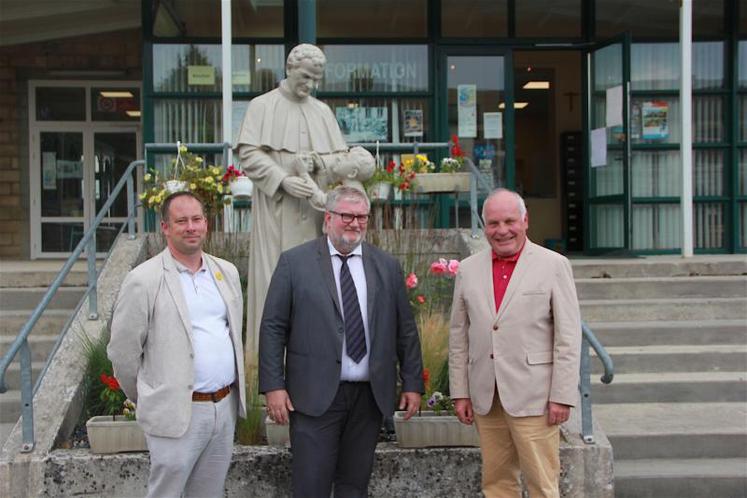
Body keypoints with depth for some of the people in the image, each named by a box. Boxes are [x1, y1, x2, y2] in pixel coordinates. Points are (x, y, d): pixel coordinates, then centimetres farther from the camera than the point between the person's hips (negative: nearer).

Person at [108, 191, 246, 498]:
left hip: (225, 406, 5)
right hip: (177, 413, -5)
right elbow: (122, 351, -5)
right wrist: (148, 400, 5)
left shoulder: (227, 272, 9)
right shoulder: (144, 280, -10)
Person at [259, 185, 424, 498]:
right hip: (316, 395, -3)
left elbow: (405, 329, 11)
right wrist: (273, 386, -7)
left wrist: (412, 384, 7)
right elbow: (272, 328, -1)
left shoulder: (387, 266, 8)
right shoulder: (294, 262, 0)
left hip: (370, 395, 3)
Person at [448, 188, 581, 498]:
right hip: (485, 399, 4)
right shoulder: (468, 269, 9)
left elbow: (568, 336, -4)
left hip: (533, 397, -4)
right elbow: (458, 336, 11)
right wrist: (459, 392, 7)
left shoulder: (554, 265, -1)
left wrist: (562, 396, -8)